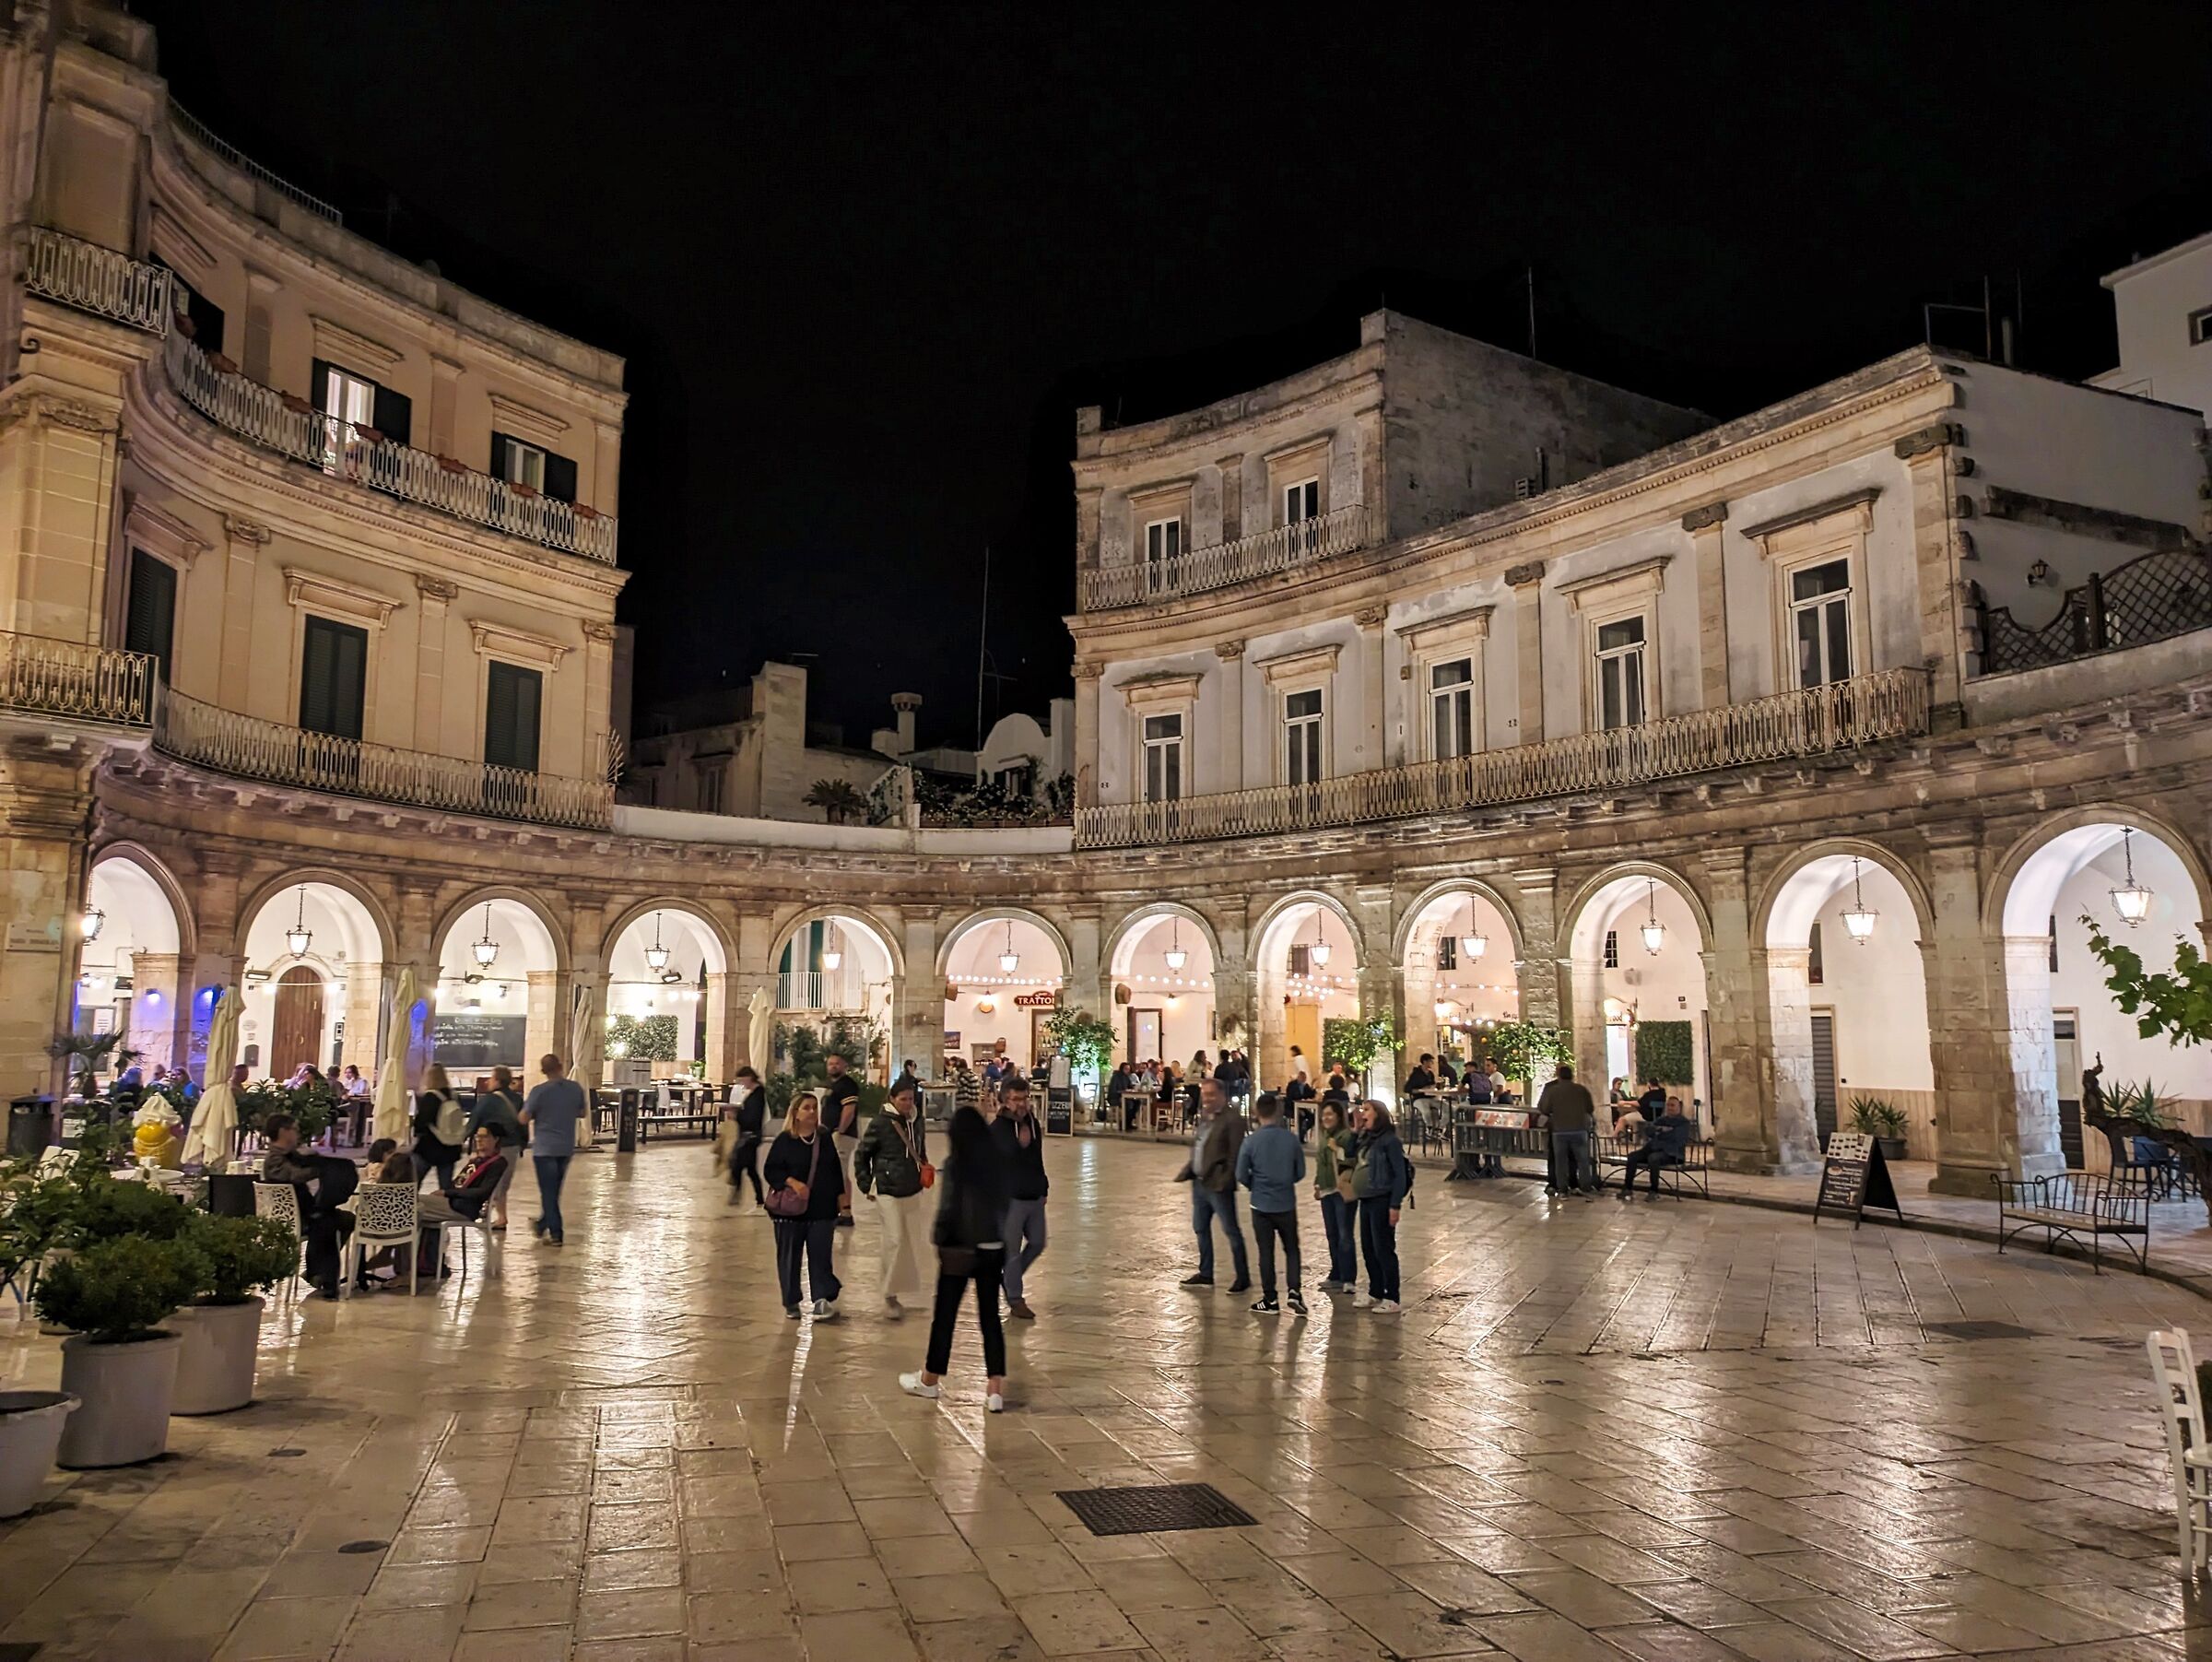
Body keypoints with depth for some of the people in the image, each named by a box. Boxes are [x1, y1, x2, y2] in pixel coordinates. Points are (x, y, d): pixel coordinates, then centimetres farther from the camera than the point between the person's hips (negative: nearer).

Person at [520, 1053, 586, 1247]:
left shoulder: (539, 1091, -16)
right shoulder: (576, 1089, -3)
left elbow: (524, 1119, -11)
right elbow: (582, 1113, 10)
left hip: (544, 1148, -5)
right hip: (567, 1148, 5)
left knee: (548, 1191, 2)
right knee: (554, 1190, 19)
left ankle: (556, 1233, 0)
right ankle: (542, 1224, 34)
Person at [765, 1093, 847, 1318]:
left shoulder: (826, 1139, 8)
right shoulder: (784, 1141, -4)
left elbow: (836, 1172, 14)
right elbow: (771, 1171, -5)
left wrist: (842, 1199, 11)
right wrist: (792, 1182, -20)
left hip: (822, 1210, 2)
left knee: (820, 1255, -3)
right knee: (789, 1256, 7)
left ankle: (822, 1299, -1)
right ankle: (791, 1302, 19)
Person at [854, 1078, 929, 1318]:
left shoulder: (917, 1121, 5)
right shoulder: (880, 1123, -11)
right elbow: (861, 1154, -3)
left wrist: (925, 1169, 7)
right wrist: (865, 1185, -4)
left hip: (912, 1191, 6)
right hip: (888, 1191, -6)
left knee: (912, 1242, 8)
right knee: (894, 1240, -12)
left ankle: (895, 1290, 23)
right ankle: (889, 1294, -1)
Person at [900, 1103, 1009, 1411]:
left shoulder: (955, 1165, -13)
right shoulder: (998, 1163, 1)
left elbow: (948, 1209, -13)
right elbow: (1003, 1204, 5)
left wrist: (939, 1240, 1)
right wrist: (999, 1238, 11)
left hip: (960, 1250, -4)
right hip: (994, 1249, 4)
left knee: (944, 1316, 11)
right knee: (990, 1317, 8)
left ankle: (929, 1380, 26)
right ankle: (996, 1389, 5)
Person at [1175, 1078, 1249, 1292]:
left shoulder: (1232, 1120, -15)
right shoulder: (1204, 1117, 12)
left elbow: (1235, 1154, -18)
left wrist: (1225, 1181, -22)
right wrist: (1187, 1171, 9)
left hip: (1218, 1184, -9)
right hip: (1199, 1182, 9)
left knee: (1231, 1230, 0)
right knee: (1201, 1228, 16)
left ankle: (1243, 1278, 9)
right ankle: (1205, 1274, 29)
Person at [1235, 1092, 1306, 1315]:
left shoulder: (1251, 1141, -13)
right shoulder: (1292, 1139, -8)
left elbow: (1242, 1176, -7)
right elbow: (1300, 1173, 1)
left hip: (1261, 1205, -1)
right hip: (1287, 1205, 1)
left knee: (1266, 1252, 8)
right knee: (1291, 1249, 15)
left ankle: (1270, 1301, 14)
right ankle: (1295, 1291, 0)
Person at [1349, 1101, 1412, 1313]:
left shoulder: (1390, 1140, -13)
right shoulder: (1366, 1138, 12)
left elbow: (1401, 1174, -14)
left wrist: (1395, 1205, -18)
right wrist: (1356, 1130, 7)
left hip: (1382, 1201, -9)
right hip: (1366, 1200, 9)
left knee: (1383, 1249, -3)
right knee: (1368, 1249, 15)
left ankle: (1392, 1299, 6)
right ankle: (1375, 1293, 27)